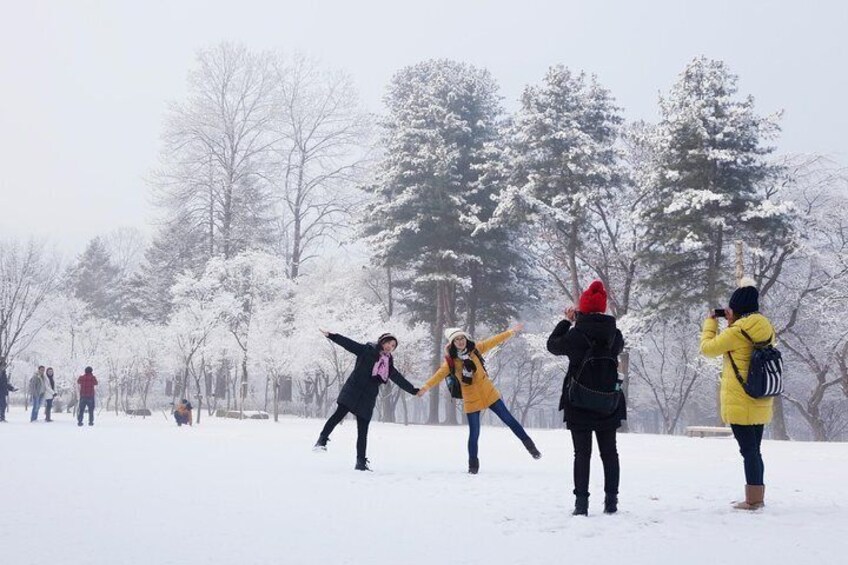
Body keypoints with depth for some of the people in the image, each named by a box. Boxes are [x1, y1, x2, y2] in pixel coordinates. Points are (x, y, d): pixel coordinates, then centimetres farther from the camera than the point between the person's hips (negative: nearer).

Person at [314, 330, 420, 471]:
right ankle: (322, 440, -13)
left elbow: (399, 379, 24)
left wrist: (414, 390, 26)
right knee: (339, 414, -23)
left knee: (363, 432, 3)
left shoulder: (388, 364, 16)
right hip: (353, 391, -4)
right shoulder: (367, 350, 3)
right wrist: (331, 336, -12)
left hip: (368, 398, 4)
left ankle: (361, 462, 7)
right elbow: (348, 343, -3)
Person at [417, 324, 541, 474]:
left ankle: (529, 445, 21)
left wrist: (511, 332, 8)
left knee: (508, 419, 7)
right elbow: (440, 374, -20)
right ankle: (473, 465, 17)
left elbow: (494, 341, 5)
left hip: (489, 394, 2)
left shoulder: (475, 349, -2)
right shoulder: (451, 360, -8)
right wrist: (427, 386, -36)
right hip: (471, 400, -2)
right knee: (474, 433, 1)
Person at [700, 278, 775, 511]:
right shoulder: (764, 330, 7)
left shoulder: (737, 331, -16)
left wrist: (710, 322, 8)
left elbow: (708, 347, -6)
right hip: (760, 402, 8)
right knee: (754, 449, 16)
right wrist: (731, 323, 15)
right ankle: (757, 497, 23)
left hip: (740, 404, -8)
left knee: (748, 450, -4)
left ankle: (753, 500, -1)